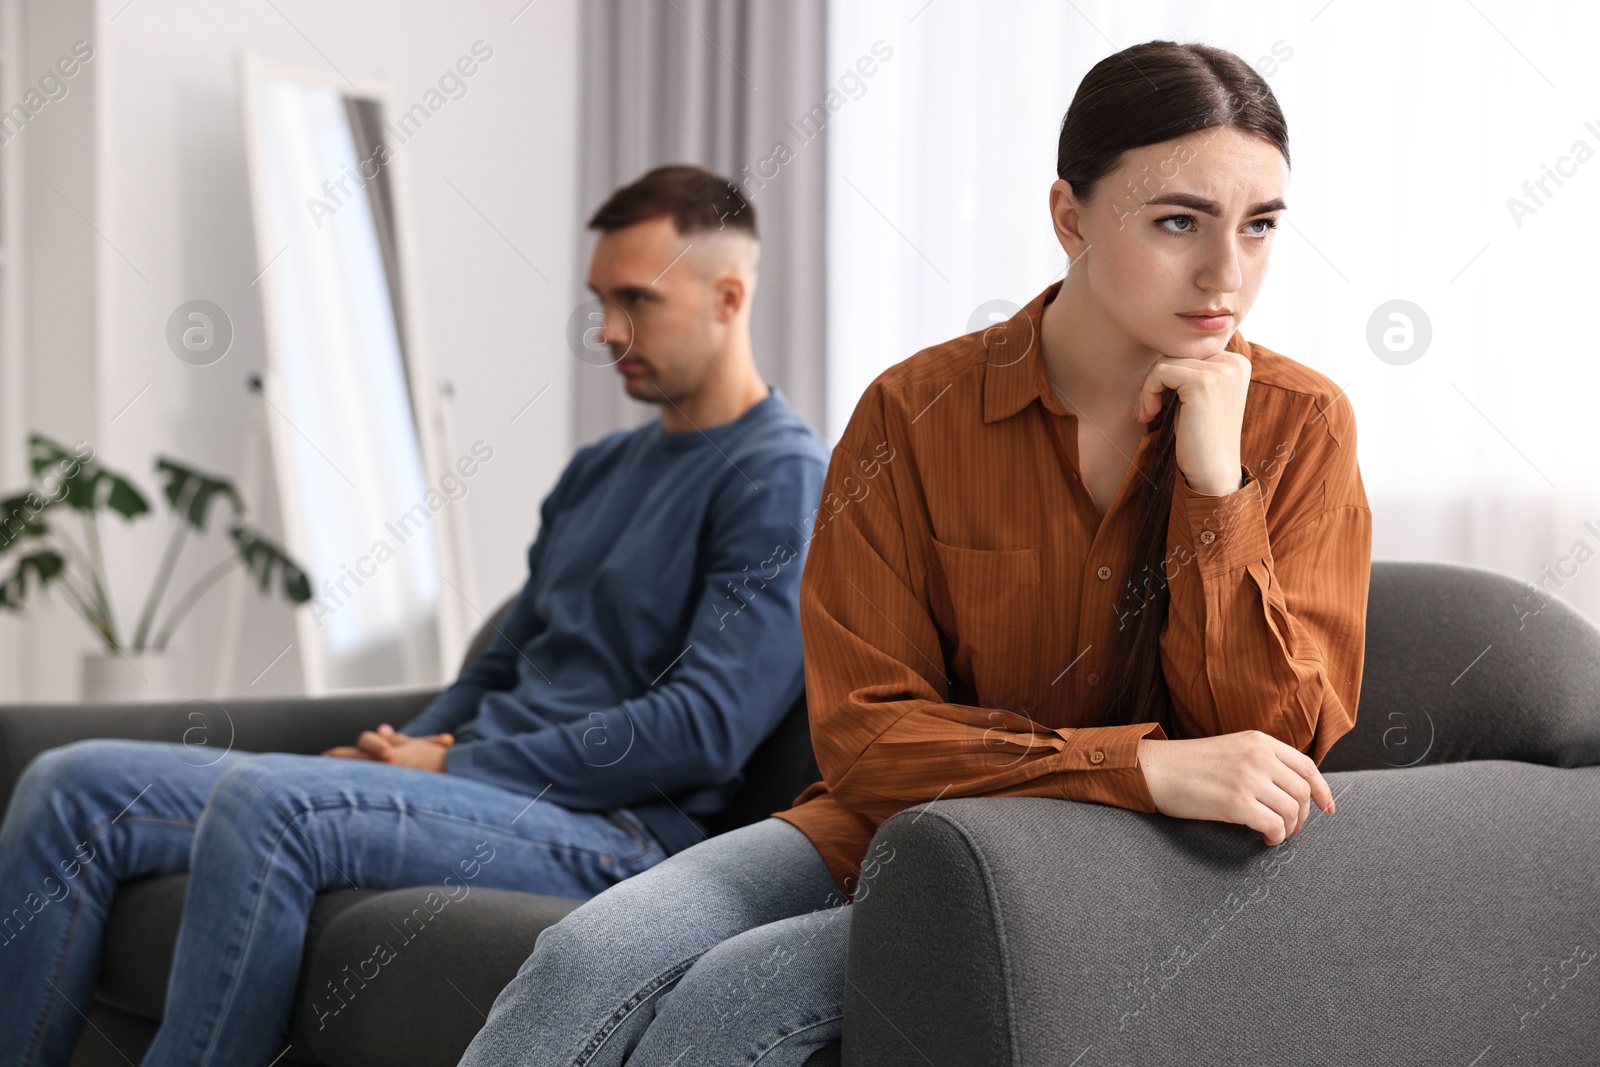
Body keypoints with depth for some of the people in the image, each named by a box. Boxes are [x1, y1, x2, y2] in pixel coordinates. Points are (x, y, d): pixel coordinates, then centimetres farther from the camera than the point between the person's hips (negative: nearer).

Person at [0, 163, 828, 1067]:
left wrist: (454, 770, -11)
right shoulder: (600, 468, 25)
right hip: (472, 785, 9)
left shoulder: (783, 476, -4)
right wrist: (405, 753, 6)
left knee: (263, 803, -34)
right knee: (75, 788, -5)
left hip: (611, 828, -8)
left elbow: (706, 729, -14)